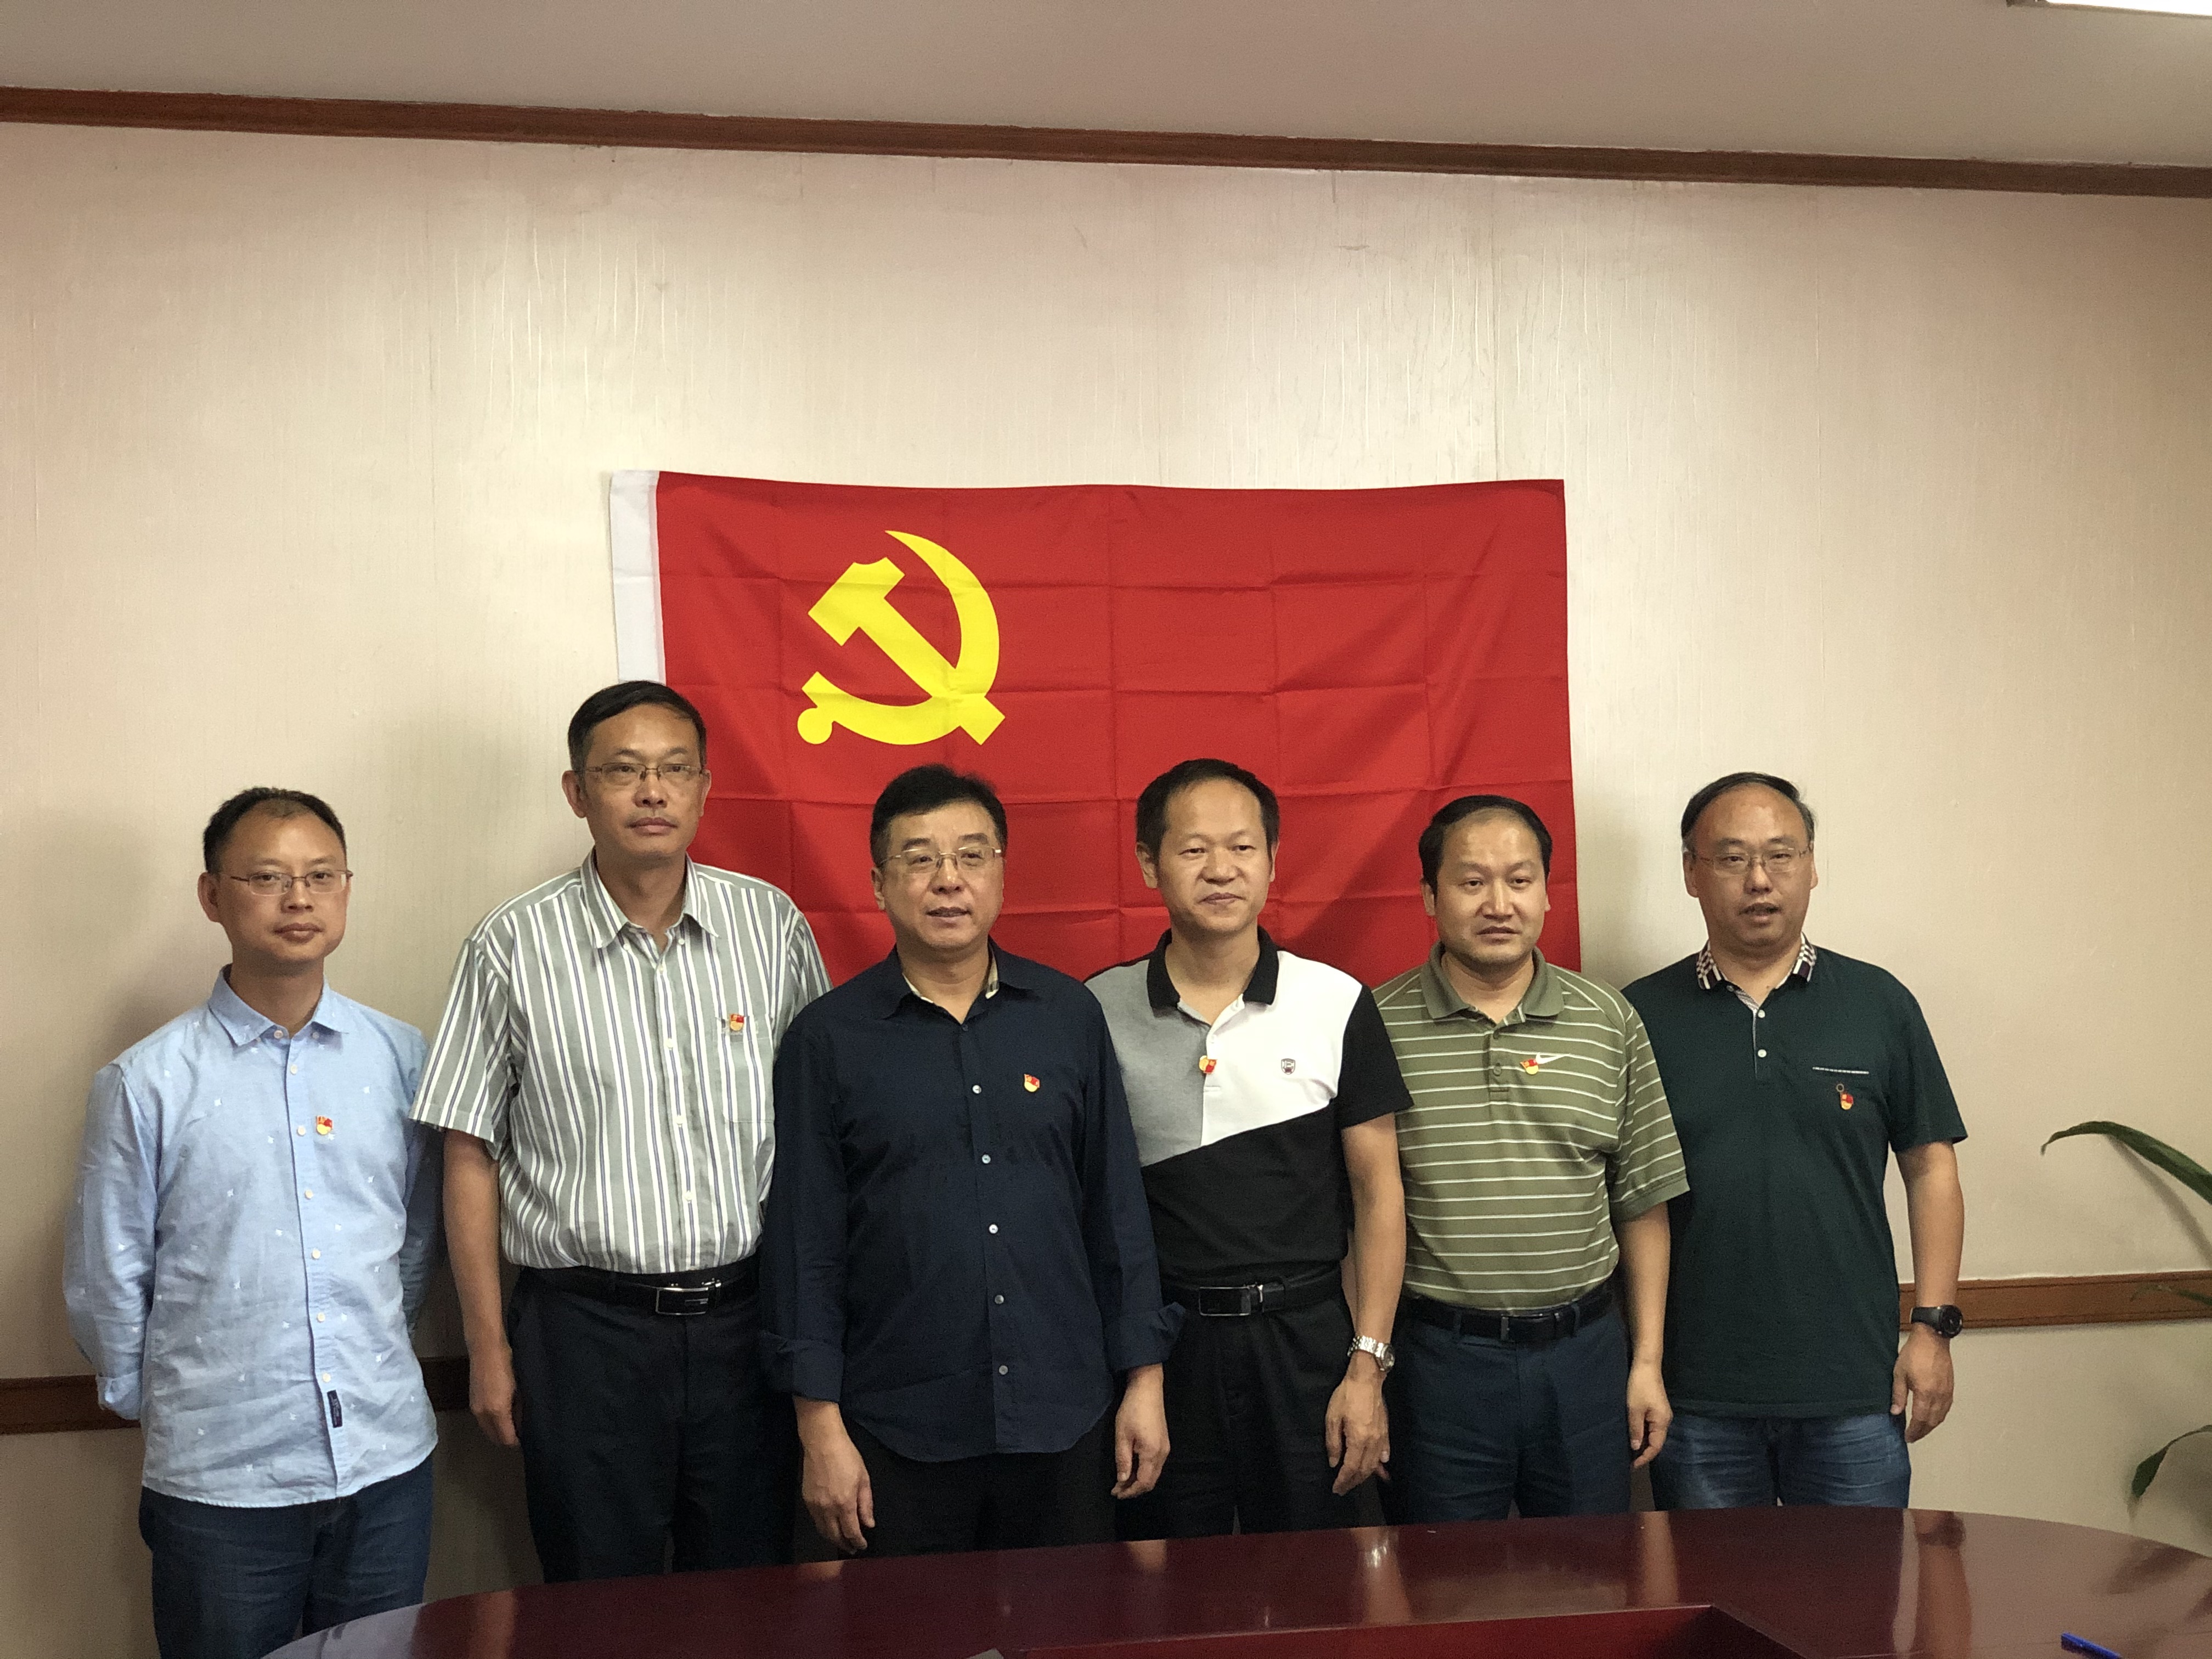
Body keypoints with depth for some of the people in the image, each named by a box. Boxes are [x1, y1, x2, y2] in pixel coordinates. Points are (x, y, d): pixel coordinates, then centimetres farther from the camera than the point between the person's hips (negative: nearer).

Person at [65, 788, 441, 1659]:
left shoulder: (402, 1058, 2)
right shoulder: (147, 1083, -6)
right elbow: (104, 1284, 1)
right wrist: (169, 1408, 8)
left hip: (387, 1460, 3)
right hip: (219, 1480, -2)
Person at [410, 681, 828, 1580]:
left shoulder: (773, 925, 2)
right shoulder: (513, 946, -3)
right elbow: (471, 1157, 1)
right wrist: (488, 1348, 0)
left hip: (745, 1314, 2)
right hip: (585, 1327, -2)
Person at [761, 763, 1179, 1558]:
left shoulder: (1069, 1015, 4)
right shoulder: (829, 1038, -1)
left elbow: (1117, 1208, 7)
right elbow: (804, 1243, -1)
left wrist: (1144, 1379, 4)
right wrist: (821, 1427, -5)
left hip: (1064, 1423, 2)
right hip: (900, 1436, -2)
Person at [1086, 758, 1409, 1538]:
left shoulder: (1337, 1004, -1)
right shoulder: (1099, 1012, 0)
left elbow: (1378, 1195, 2)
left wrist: (1367, 1365, -4)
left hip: (1306, 1335, 0)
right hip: (1158, 1345, 0)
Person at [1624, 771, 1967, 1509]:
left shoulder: (1879, 1004, 4)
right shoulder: (1642, 1015, 1)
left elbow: (1930, 1168, 6)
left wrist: (1933, 1325, 0)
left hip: (1855, 1391, 0)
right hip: (1695, 1396, 0)